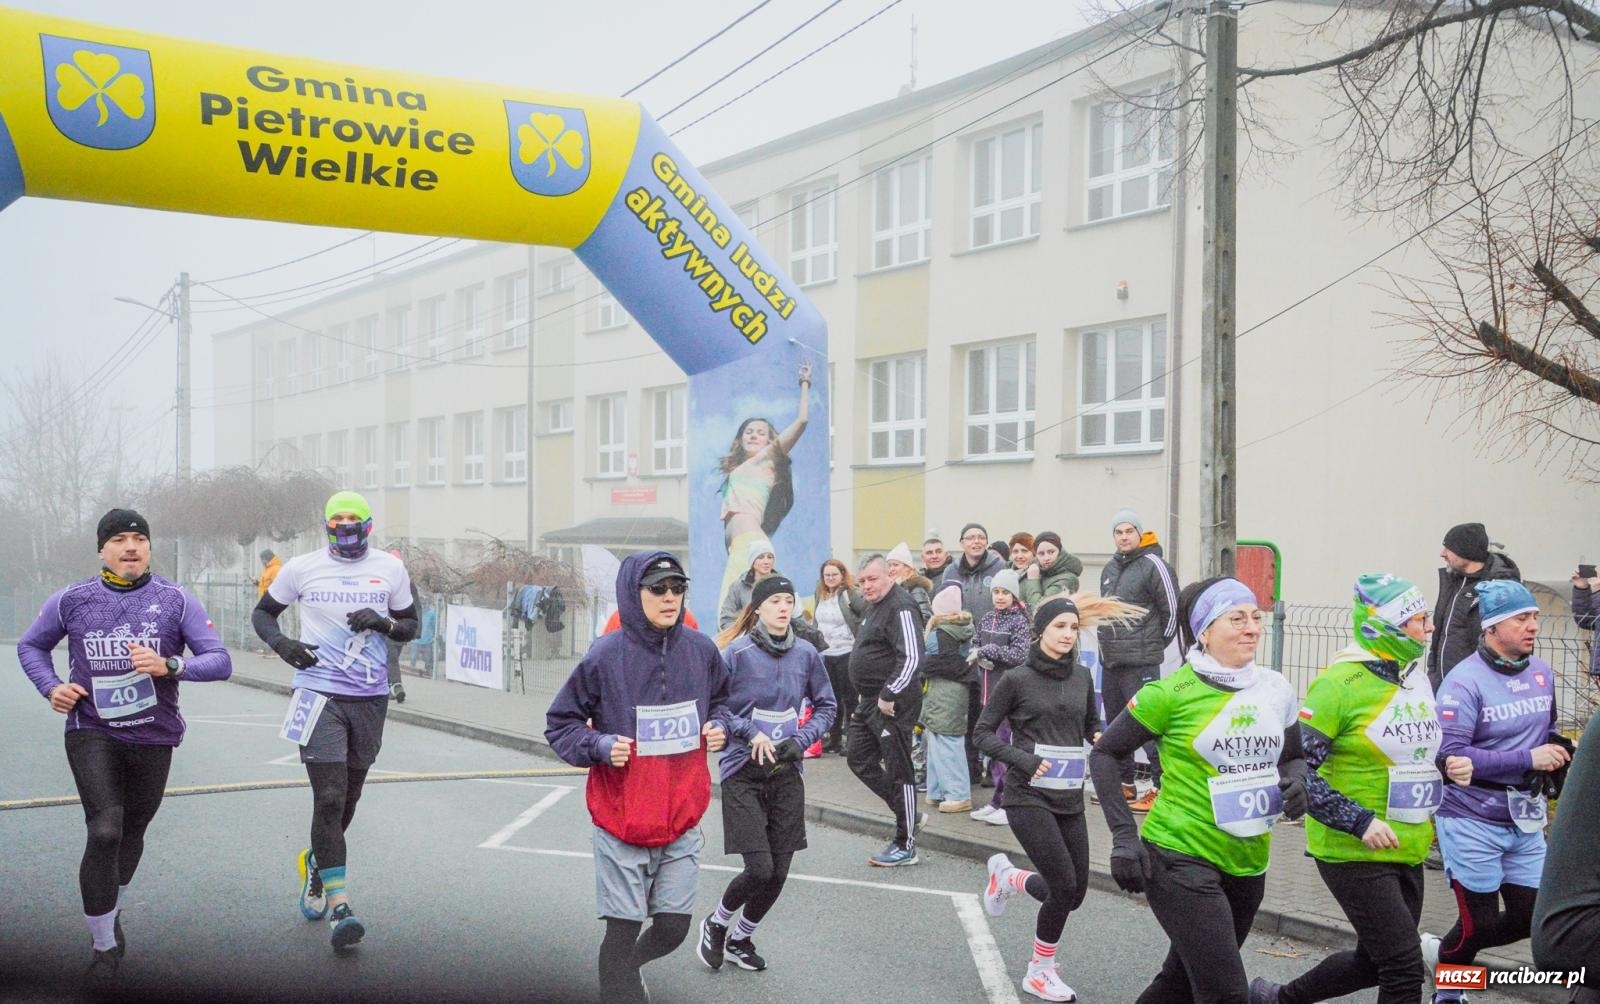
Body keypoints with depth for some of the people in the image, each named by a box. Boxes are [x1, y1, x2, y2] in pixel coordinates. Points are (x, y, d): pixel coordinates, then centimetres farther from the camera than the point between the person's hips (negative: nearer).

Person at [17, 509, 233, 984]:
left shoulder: (176, 600, -4)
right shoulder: (72, 600, 0)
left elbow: (220, 661, -9)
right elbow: (30, 645, 16)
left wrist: (169, 666, -27)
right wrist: (51, 687, -2)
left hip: (153, 736, 1)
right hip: (91, 733, -1)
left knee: (131, 832, 17)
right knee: (104, 832, -16)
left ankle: (111, 912, 46)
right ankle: (104, 946, -1)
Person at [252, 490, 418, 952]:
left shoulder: (390, 569, 4)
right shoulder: (302, 568, 1)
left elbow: (411, 626, 11)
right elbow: (263, 612, 13)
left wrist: (382, 622, -11)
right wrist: (280, 642, -7)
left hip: (371, 697, 3)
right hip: (320, 693, -3)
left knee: (348, 798, 16)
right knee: (329, 798, -11)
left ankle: (316, 862, 44)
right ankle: (339, 905, -9)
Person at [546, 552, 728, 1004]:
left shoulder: (701, 650, -1)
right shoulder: (605, 655, -12)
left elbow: (720, 700, 20)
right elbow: (559, 724, -2)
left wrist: (718, 726, 0)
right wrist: (600, 746, -19)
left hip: (683, 822, 4)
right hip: (622, 823, -3)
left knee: (673, 927, 11)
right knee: (623, 928, 4)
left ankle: (627, 965, 42)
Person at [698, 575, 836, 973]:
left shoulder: (806, 654, 0)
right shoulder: (736, 653, -11)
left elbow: (826, 706, 11)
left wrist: (800, 740, -4)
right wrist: (751, 733, -16)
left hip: (786, 774, 4)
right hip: (743, 774, -4)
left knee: (778, 872, 6)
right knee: (759, 869, -11)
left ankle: (741, 938, 33)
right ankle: (716, 923, 20)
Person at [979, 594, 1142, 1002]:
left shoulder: (1082, 676, 5)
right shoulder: (1016, 679, -8)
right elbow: (983, 733, -4)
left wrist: (1101, 738, -4)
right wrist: (1023, 760, -18)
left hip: (1070, 798, 6)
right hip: (1029, 796, -6)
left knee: (1074, 892, 7)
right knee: (1064, 886, -11)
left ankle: (1007, 876, 36)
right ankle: (1040, 971, 11)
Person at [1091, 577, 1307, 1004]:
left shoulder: (1276, 688, 4)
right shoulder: (1172, 693, -12)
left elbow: (1293, 758, 19)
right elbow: (1105, 754, -5)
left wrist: (1296, 781, -5)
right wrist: (1124, 836, -13)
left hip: (1248, 864, 6)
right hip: (1181, 857, -6)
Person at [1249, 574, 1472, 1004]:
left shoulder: (1418, 678, 7)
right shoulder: (1340, 682, -17)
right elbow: (1297, 767, -19)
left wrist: (1452, 768, 0)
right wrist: (1359, 821, -23)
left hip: (1408, 851, 8)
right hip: (1353, 852, -8)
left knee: (1373, 962, 18)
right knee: (1405, 969, -9)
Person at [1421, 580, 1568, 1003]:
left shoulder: (1541, 673, 3)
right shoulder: (1464, 681, -18)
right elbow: (1449, 756, -24)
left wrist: (1559, 751, -4)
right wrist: (1527, 759, -26)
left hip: (1525, 822, 7)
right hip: (1472, 822, -7)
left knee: (1531, 917, 11)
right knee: (1479, 923, 3)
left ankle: (1443, 951, 35)